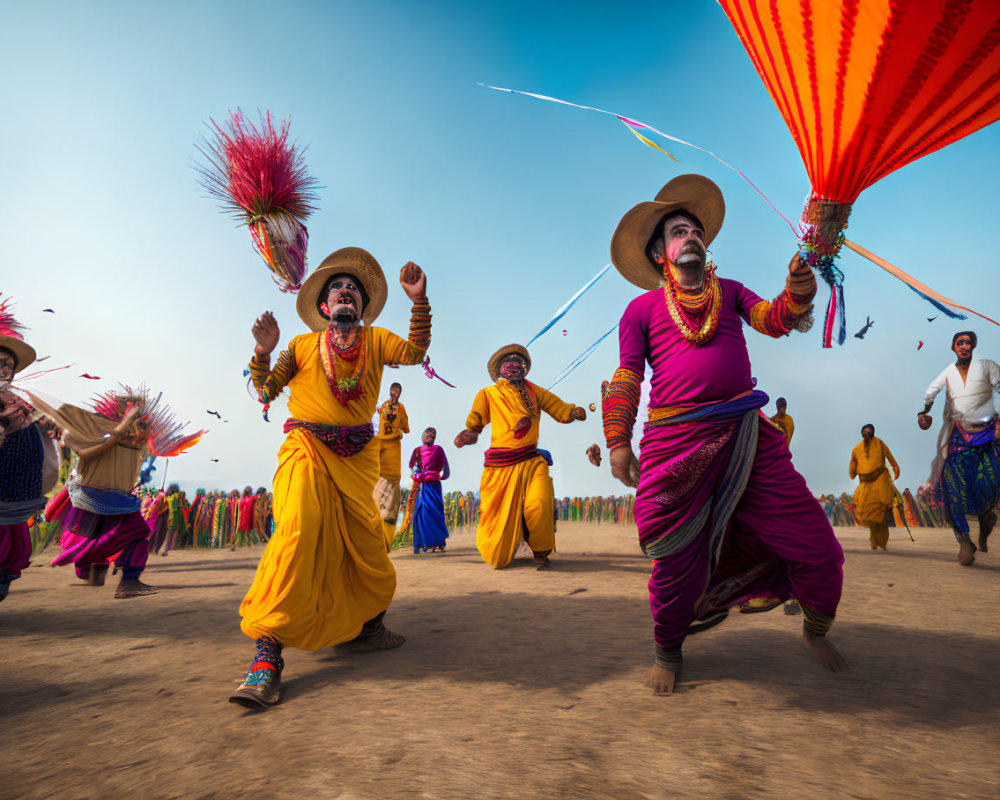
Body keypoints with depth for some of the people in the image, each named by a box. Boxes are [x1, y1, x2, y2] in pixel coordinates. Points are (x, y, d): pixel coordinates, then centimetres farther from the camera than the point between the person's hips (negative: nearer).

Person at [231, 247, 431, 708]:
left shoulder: (375, 339, 11)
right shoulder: (303, 345, 10)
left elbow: (414, 352, -6)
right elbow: (267, 391, 7)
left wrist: (418, 301, -16)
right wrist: (263, 353, -10)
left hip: (357, 457, 3)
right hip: (307, 449, -2)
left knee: (365, 541, 5)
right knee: (298, 532, -22)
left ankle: (367, 620, 30)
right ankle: (267, 651, -17)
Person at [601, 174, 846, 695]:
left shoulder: (730, 292, 20)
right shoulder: (643, 307, 10)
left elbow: (774, 321, 5)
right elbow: (625, 379, 5)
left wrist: (798, 285, -15)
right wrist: (617, 442, -3)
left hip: (746, 435, 3)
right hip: (676, 441, -3)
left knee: (815, 545, 5)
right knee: (677, 561, 4)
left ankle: (816, 632, 36)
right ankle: (668, 652, 31)